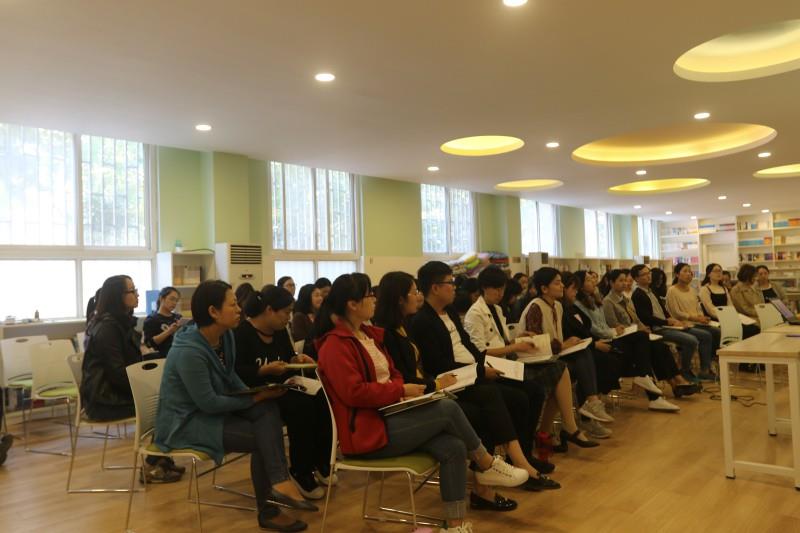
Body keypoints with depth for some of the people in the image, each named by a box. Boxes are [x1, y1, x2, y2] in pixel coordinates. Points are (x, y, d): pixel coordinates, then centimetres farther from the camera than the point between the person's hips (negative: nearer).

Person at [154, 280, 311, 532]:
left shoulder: (225, 335, -2)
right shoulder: (189, 352, -28)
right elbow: (209, 403, -25)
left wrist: (256, 395, -7)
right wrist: (256, 398, -19)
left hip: (213, 407, 8)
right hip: (186, 421, -8)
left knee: (268, 409, -18)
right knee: (260, 436, -16)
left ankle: (278, 482, -21)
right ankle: (269, 511, -1)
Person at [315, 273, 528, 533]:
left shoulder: (369, 334, 15)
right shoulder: (335, 345, -14)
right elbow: (354, 392, -23)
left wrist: (401, 389, -3)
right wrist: (402, 390, -17)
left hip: (387, 417, 9)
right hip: (366, 432, -9)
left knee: (453, 448, -13)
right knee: (447, 408, -19)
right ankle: (487, 466, 2)